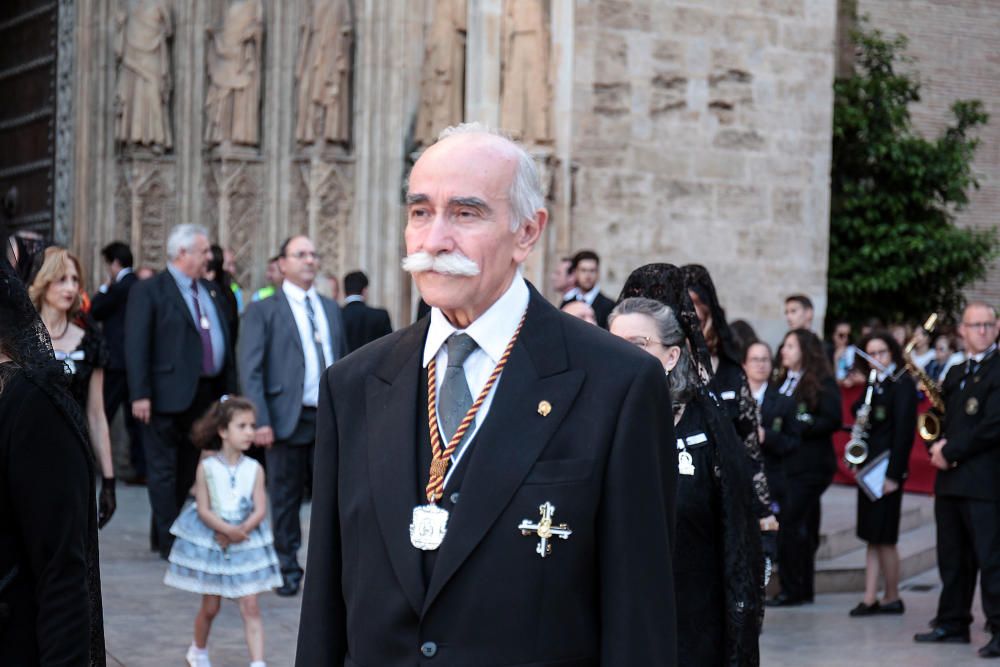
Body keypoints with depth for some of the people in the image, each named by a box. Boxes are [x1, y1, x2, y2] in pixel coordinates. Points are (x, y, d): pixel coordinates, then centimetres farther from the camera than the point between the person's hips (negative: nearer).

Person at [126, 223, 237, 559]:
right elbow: (136, 346, -12)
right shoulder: (149, 290, -6)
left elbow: (224, 341, 16)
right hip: (170, 394, -7)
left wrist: (230, 389, 10)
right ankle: (170, 542, 5)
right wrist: (140, 394, -18)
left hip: (206, 394, 7)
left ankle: (164, 534, 26)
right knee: (165, 470, 1)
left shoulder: (211, 291, 15)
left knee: (189, 470, 14)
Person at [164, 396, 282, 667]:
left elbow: (260, 510, -7)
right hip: (210, 541, -1)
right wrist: (229, 530, -24)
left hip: (246, 543, 1)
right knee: (210, 606, 12)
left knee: (250, 606, -6)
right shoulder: (207, 467, -9)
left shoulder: (254, 469, -4)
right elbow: (203, 510, -12)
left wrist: (241, 531, -21)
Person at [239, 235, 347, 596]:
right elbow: (251, 370, -4)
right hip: (289, 419, -4)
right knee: (285, 499, 5)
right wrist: (261, 421, -13)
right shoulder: (263, 311, 1)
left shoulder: (331, 308, 16)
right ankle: (288, 570, 16)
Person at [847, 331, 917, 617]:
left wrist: (894, 474, -18)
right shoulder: (873, 386, 14)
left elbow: (904, 430, -15)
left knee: (883, 537, -4)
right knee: (871, 537, 7)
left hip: (888, 468, -8)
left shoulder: (902, 384, -9)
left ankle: (892, 597, 6)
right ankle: (870, 599, 8)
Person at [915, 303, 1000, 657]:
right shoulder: (955, 375, 20)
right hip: (951, 479, 8)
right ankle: (952, 623, 21)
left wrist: (951, 452, -12)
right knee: (953, 558, 13)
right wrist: (939, 445, 2)